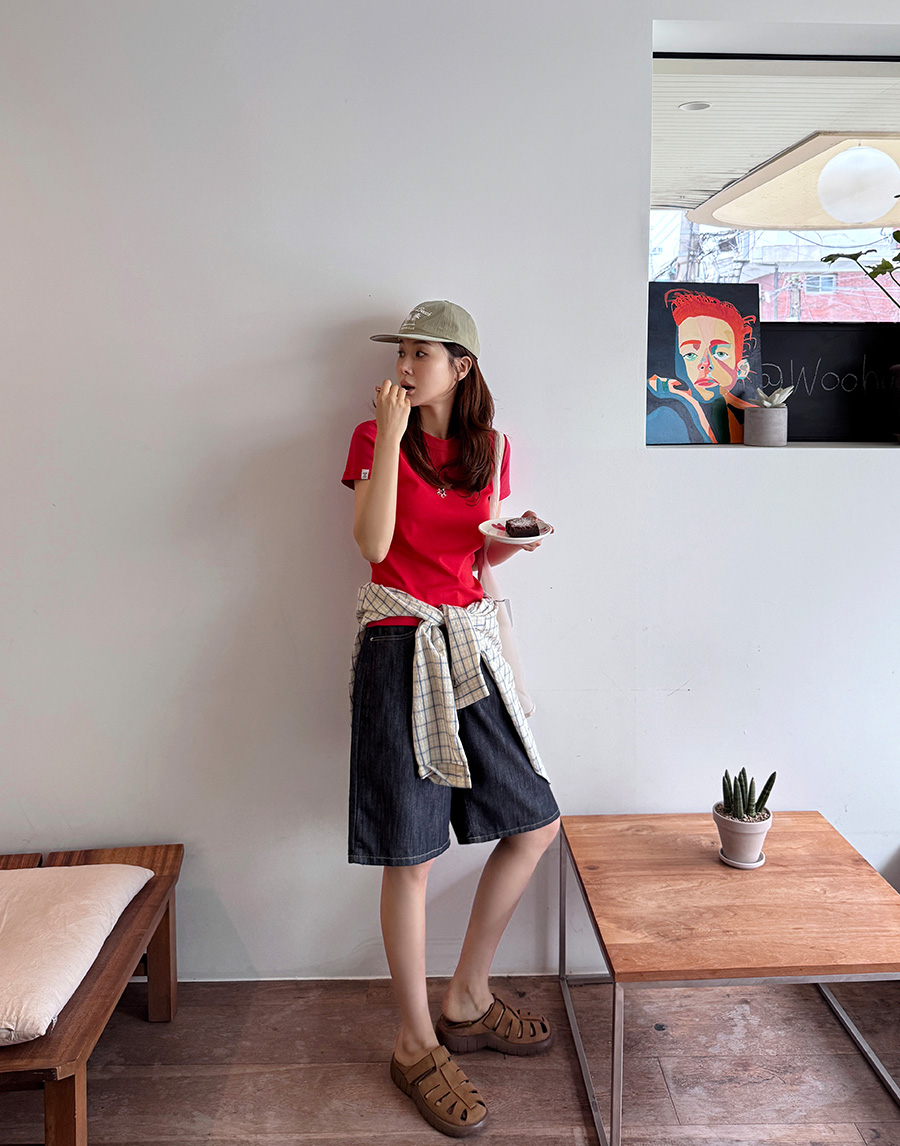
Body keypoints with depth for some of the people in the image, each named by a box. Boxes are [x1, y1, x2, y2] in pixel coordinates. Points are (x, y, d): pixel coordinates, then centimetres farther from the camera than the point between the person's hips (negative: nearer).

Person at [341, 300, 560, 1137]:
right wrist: (390, 436, -18)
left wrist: (511, 542, -4)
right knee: (412, 854, -1)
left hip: (469, 642, 6)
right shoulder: (374, 436, -2)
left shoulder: (488, 447, 10)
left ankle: (467, 1002, 26)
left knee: (536, 825, 8)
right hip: (399, 646, -5)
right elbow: (373, 545, -17)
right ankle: (417, 1045, 18)